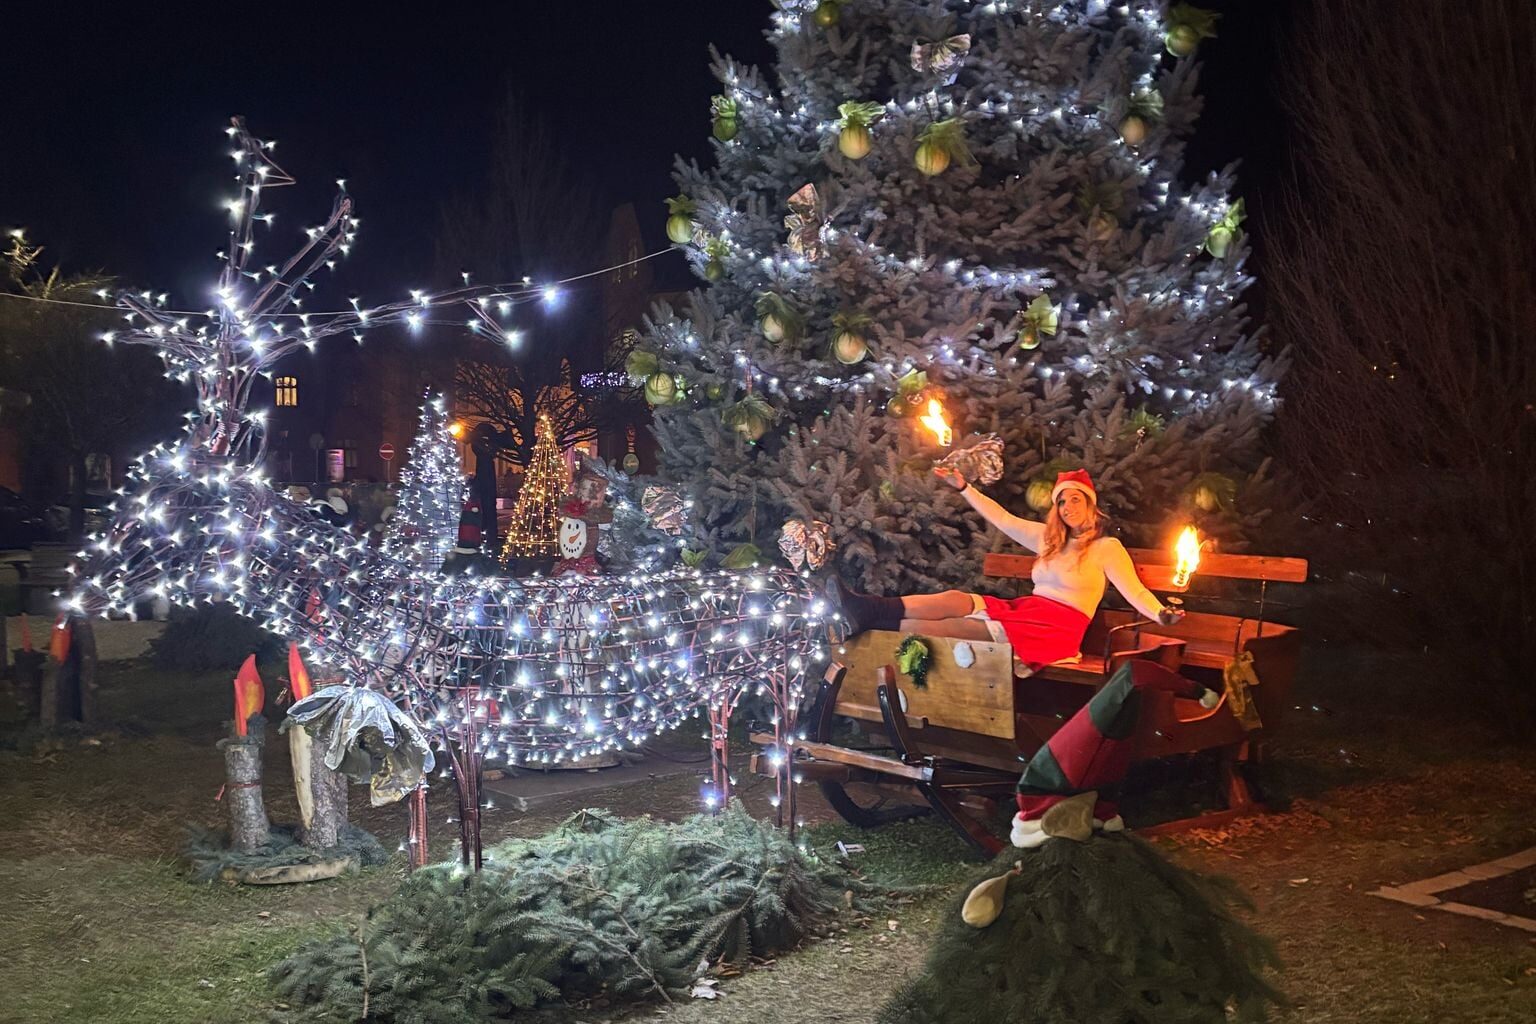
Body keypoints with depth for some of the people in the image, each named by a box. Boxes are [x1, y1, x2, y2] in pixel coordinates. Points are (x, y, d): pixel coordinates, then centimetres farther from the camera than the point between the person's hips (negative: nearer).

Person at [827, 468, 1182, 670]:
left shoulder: (1107, 548, 3)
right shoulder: (1048, 538, 21)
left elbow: (1134, 590, -7)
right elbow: (1004, 520, 23)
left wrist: (1160, 614, -27)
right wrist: (964, 488, 21)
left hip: (1059, 625, -6)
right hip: (1026, 609, 6)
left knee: (960, 627, -23)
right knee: (954, 600, -19)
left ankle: (872, 622, -37)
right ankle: (869, 611, -37)